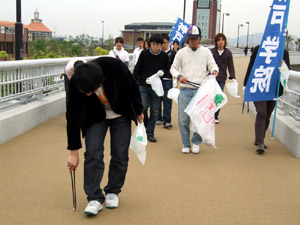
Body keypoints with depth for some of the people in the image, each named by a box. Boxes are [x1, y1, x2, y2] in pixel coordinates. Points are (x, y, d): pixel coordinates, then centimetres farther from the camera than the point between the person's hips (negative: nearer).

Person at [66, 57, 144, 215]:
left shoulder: (114, 67, -35)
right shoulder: (75, 84, -29)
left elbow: (132, 88, -15)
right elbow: (73, 118, -20)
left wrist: (138, 112, -1)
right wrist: (73, 151, -15)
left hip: (121, 114, 0)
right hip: (95, 117, 0)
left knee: (120, 155, -1)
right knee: (93, 154, -12)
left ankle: (113, 192, 18)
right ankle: (95, 198, -2)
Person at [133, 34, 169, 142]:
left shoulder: (164, 56, 0)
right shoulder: (144, 54, -1)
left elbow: (166, 69, 13)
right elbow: (137, 69, 3)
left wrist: (162, 71, -11)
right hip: (143, 86, -1)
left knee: (154, 112, 5)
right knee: (143, 107, -8)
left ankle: (150, 133, 16)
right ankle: (143, 128, 17)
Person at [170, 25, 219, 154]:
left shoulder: (206, 52, 9)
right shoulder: (181, 52, 9)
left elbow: (212, 65, 6)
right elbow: (173, 68, 13)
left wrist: (214, 70, -18)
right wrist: (178, 76, -8)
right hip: (185, 90, 1)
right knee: (183, 119, 0)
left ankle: (196, 142, 21)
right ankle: (186, 144, 17)